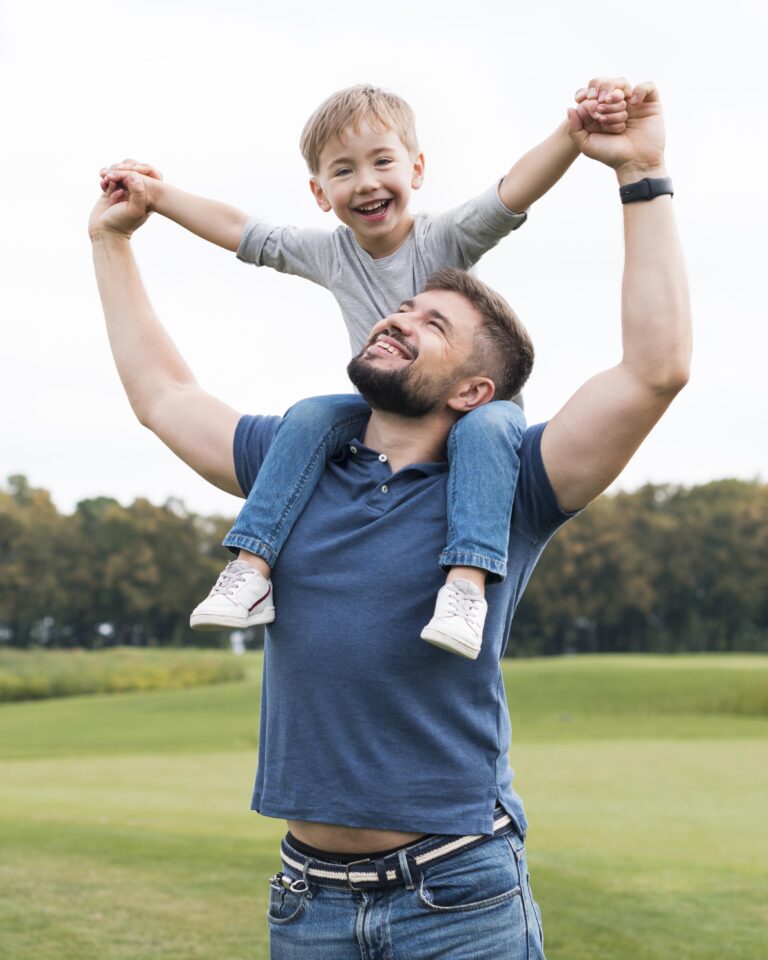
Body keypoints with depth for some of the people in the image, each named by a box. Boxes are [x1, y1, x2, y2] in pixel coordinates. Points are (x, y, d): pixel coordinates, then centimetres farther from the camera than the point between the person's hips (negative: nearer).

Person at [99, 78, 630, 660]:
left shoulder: (445, 239, -15)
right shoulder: (329, 255, -1)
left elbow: (514, 192, -32)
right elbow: (240, 232, 8)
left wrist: (576, 130, -50)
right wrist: (158, 194, 8)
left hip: (473, 400, -4)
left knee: (488, 425, -37)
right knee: (311, 417, -22)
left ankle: (468, 581, -49)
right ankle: (252, 570, -23)